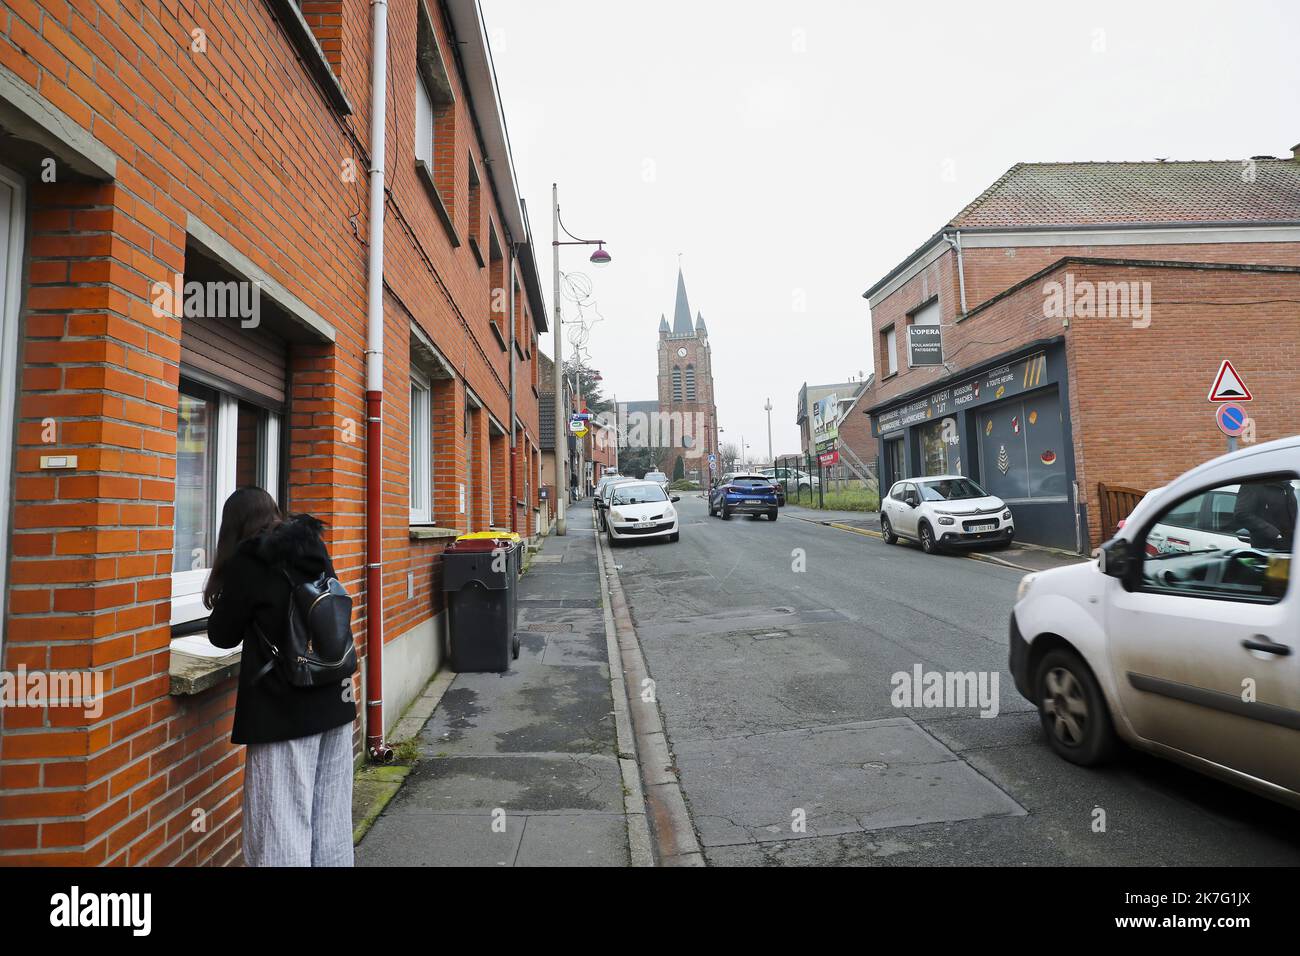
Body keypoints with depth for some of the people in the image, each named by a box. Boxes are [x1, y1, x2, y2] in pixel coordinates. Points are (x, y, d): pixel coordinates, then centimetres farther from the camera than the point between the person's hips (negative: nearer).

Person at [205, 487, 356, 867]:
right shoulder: (315, 548, 7)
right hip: (335, 702, 6)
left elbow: (222, 635, 1)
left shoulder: (246, 562, -11)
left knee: (282, 829, 3)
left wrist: (228, 593, 15)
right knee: (330, 820, 15)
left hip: (285, 711, -6)